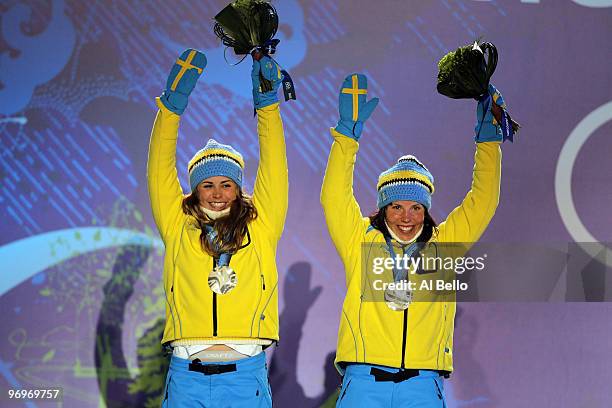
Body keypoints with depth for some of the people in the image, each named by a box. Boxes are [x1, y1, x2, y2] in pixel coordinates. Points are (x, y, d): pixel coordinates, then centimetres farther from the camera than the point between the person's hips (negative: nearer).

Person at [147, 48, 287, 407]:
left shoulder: (260, 230, 10)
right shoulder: (178, 229, 11)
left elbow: (274, 170, 7)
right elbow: (160, 172, 7)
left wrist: (267, 105, 1)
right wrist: (173, 104, 2)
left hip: (246, 377, 0)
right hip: (186, 376, 0)